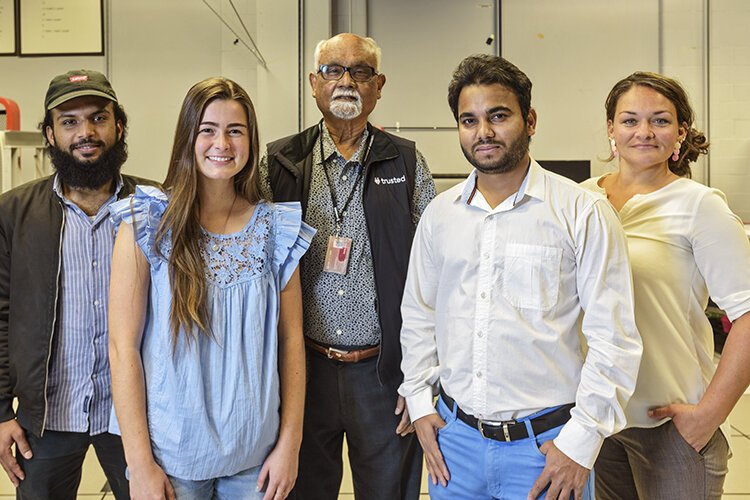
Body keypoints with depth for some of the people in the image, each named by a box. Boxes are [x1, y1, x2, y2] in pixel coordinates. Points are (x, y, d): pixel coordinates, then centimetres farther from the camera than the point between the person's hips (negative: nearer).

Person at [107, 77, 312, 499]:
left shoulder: (277, 229, -1)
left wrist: (290, 443, -2)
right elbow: (123, 347, -8)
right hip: (171, 453, -2)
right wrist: (140, 464, -10)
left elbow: (291, 339, 2)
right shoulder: (146, 225, -7)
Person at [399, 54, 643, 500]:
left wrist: (581, 442, -11)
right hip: (454, 436, 4)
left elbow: (614, 338, -9)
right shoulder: (439, 214, 5)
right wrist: (420, 402, 6)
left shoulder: (584, 212, -8)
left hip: (546, 444, -3)